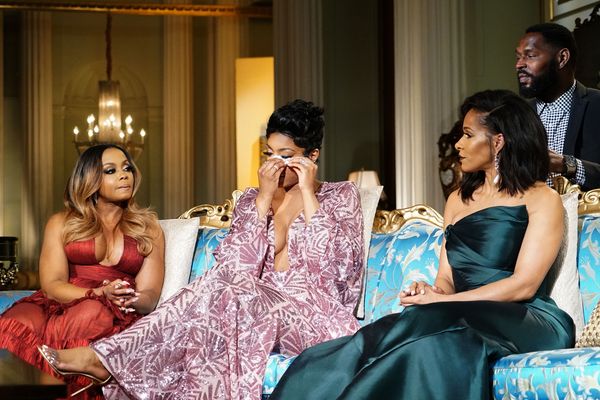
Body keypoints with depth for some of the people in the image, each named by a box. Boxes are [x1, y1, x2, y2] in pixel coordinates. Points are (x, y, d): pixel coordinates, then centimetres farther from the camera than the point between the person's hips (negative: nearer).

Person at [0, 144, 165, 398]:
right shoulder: (61, 223, 18)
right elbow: (51, 285, 4)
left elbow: (149, 298, 10)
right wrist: (99, 293, -15)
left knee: (92, 314, -39)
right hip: (60, 305, 0)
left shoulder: (149, 228, 20)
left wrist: (128, 299, -15)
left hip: (118, 317, 0)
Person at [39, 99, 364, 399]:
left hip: (315, 317, -3)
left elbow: (337, 264, -11)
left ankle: (106, 358, -37)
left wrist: (307, 193, -10)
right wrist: (264, 199, -5)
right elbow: (236, 267, -1)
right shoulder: (251, 200, 16)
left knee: (224, 292, -32)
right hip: (262, 307, 4)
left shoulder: (341, 196, 7)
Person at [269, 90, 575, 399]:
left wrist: (441, 302, -12)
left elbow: (524, 285, -7)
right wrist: (432, 292, -6)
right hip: (468, 316, 5)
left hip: (528, 320, -5)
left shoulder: (542, 199, 4)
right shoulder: (458, 200, 25)